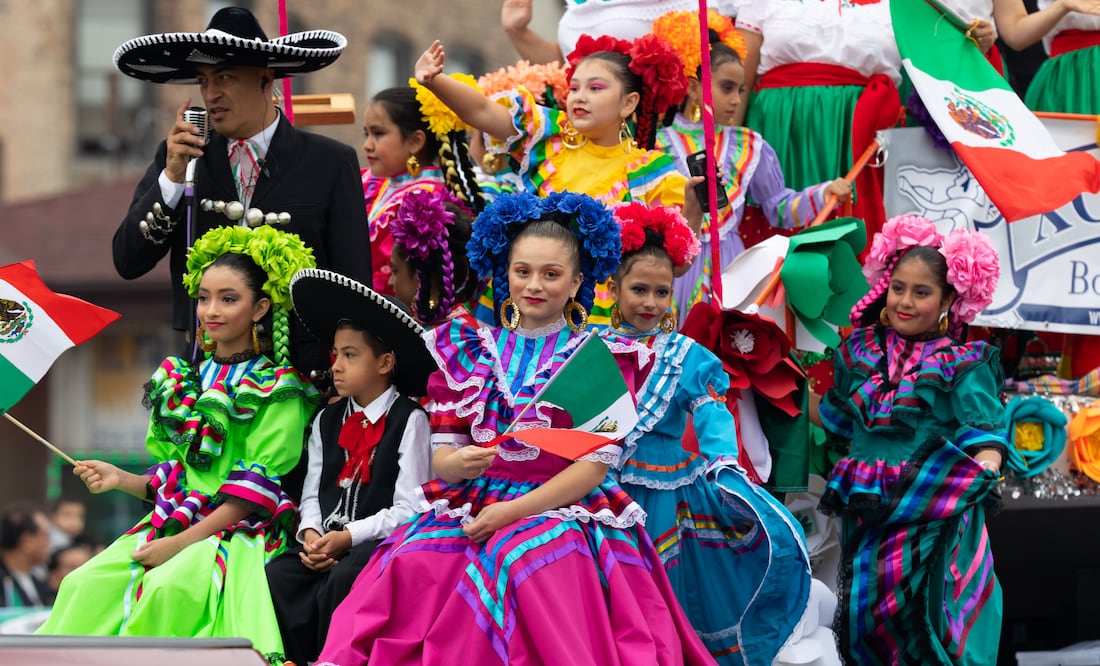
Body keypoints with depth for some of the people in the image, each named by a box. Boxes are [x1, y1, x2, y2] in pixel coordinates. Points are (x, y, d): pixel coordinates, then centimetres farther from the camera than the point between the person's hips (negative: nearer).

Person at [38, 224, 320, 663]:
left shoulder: (278, 390, -3)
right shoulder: (186, 381, 18)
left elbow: (257, 489, -11)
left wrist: (183, 542, -17)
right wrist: (122, 480, 2)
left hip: (239, 532, -6)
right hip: (173, 525, 6)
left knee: (168, 588, -36)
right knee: (85, 584, -20)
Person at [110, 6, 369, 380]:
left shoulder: (331, 164, 2)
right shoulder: (180, 156, 9)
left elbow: (354, 288, 2)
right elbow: (128, 262, 4)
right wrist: (173, 176, -7)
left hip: (302, 370, -2)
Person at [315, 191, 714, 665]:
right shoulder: (467, 351, 14)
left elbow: (597, 462, -3)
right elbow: (441, 455, 10)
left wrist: (514, 510, -14)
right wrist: (459, 463, -16)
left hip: (561, 510, -2)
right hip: (471, 505, 2)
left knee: (531, 558, -36)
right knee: (413, 564, -27)